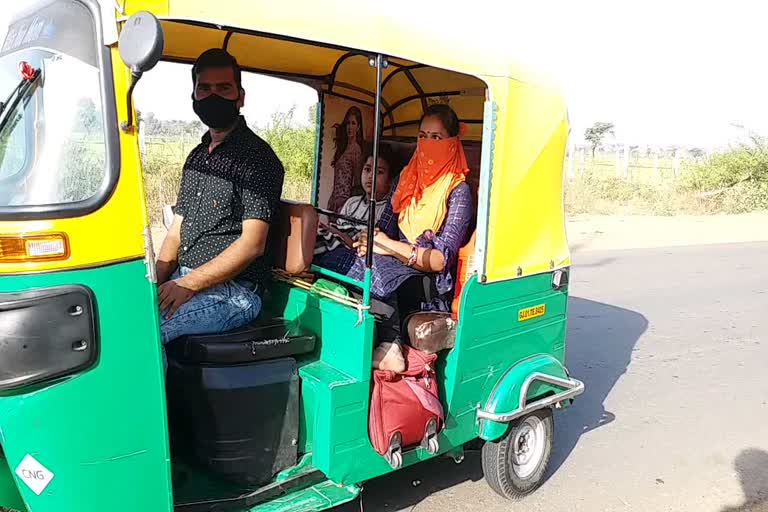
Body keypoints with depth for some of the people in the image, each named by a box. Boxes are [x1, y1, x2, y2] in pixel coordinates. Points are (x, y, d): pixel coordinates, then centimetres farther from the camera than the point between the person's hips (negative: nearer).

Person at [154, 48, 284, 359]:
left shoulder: (257, 157, -9)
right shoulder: (197, 156, 19)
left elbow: (251, 244, -17)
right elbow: (177, 231, 18)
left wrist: (187, 285, -19)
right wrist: (154, 279, 0)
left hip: (232, 292, -8)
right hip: (184, 280, 8)